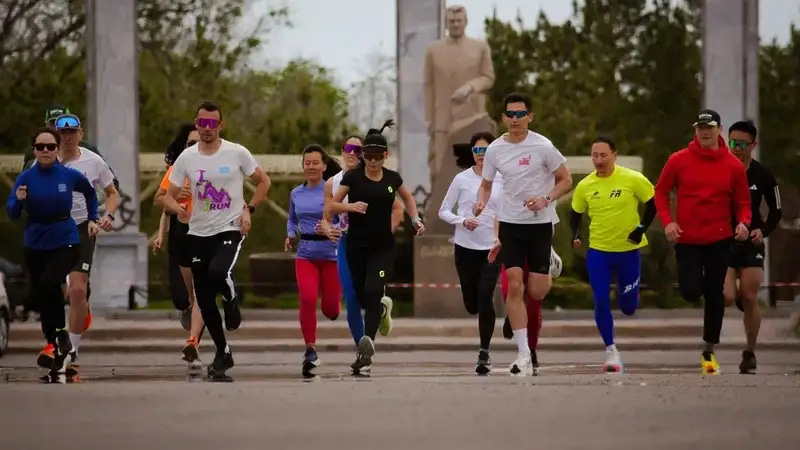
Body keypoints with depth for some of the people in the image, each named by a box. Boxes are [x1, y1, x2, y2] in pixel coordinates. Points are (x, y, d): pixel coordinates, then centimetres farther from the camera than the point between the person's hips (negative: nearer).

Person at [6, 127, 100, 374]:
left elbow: (90, 192, 16)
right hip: (35, 245, 3)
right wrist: (19, 200, -28)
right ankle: (57, 351, 21)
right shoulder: (26, 178, -6)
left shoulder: (70, 176, -6)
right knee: (40, 296, 8)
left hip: (65, 241, -3)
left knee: (48, 283, -27)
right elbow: (12, 214, -10)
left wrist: (92, 219, 11)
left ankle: (60, 334, -10)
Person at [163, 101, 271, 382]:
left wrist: (249, 209, -4)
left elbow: (263, 182, 9)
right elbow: (168, 196, 4)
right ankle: (222, 353, 22)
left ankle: (231, 303, 2)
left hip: (230, 229, -3)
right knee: (204, 301, 5)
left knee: (218, 272, -33)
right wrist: (177, 209, -19)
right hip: (198, 233, 3)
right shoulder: (187, 158, 2)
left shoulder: (237, 153, -4)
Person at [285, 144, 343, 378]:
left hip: (331, 255, -2)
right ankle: (310, 351, -10)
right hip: (305, 256, 2)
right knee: (308, 299, -19)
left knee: (330, 310, 4)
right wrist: (290, 236, 5)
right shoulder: (296, 194, 8)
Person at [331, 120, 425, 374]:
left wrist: (415, 219, 8)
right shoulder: (352, 177, -3)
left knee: (373, 293, -17)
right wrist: (350, 206, -22)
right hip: (356, 246, 1)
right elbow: (332, 205, -3)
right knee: (361, 295, 11)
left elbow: (407, 198, 23)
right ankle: (382, 307, 47)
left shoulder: (392, 179, 4)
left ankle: (368, 343, -28)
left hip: (383, 246, -1)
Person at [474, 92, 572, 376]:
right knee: (514, 286, -10)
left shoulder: (542, 147, -9)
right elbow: (486, 184, 15)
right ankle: (524, 354, -8)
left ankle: (549, 274, 38)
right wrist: (481, 203, -7)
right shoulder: (495, 149, 1)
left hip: (540, 224, -2)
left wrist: (546, 199, -19)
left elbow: (565, 181, -2)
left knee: (536, 292, -2)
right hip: (509, 223, 2)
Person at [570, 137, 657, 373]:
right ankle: (611, 350, 5)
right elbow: (575, 214, 11)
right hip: (597, 250, 2)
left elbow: (654, 202, -1)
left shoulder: (633, 179, -11)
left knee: (628, 307, 7)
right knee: (601, 301, -9)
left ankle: (630, 293, 46)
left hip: (628, 250, -1)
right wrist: (575, 236, -6)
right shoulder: (585, 186, -2)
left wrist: (642, 228, -10)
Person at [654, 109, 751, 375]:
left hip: (719, 240, 1)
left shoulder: (733, 165, -2)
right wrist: (667, 221, -10)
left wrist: (743, 222, -15)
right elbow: (661, 191, 4)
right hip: (687, 239, -1)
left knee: (714, 294, 2)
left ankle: (709, 351, 14)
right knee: (690, 292, -10)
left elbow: (742, 201, 5)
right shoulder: (679, 161, -4)